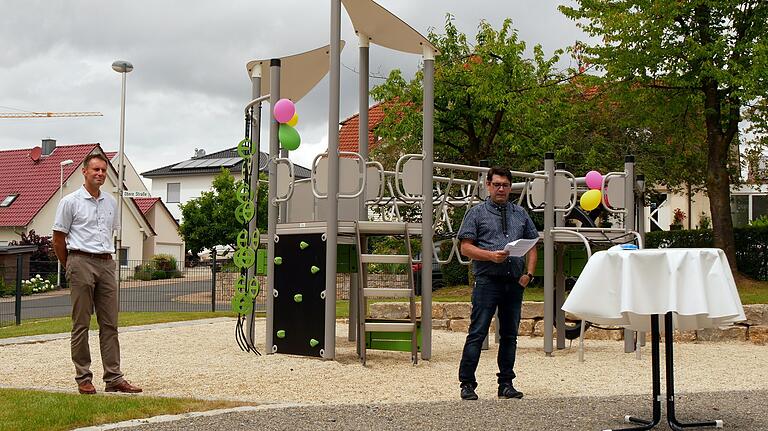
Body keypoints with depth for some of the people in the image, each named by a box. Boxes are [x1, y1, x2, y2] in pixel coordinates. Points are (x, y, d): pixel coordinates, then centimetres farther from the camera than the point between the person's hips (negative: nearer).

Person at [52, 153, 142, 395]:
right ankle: (83, 378, 5)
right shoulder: (70, 202, -2)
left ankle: (114, 378, 6)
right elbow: (58, 238, 1)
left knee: (110, 324, 4)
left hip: (106, 264, 6)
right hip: (82, 262, -6)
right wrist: (70, 267, 5)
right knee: (81, 324, -1)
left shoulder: (111, 203, 15)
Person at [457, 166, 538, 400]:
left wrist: (529, 273, 3)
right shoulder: (477, 213, 4)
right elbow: (466, 248, -2)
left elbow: (532, 246, 17)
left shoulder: (520, 213, 16)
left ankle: (506, 383, 17)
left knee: (510, 334, 9)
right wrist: (491, 255, -16)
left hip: (515, 282, 4)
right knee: (477, 333, -6)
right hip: (487, 280, -4)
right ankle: (467, 383, -1)